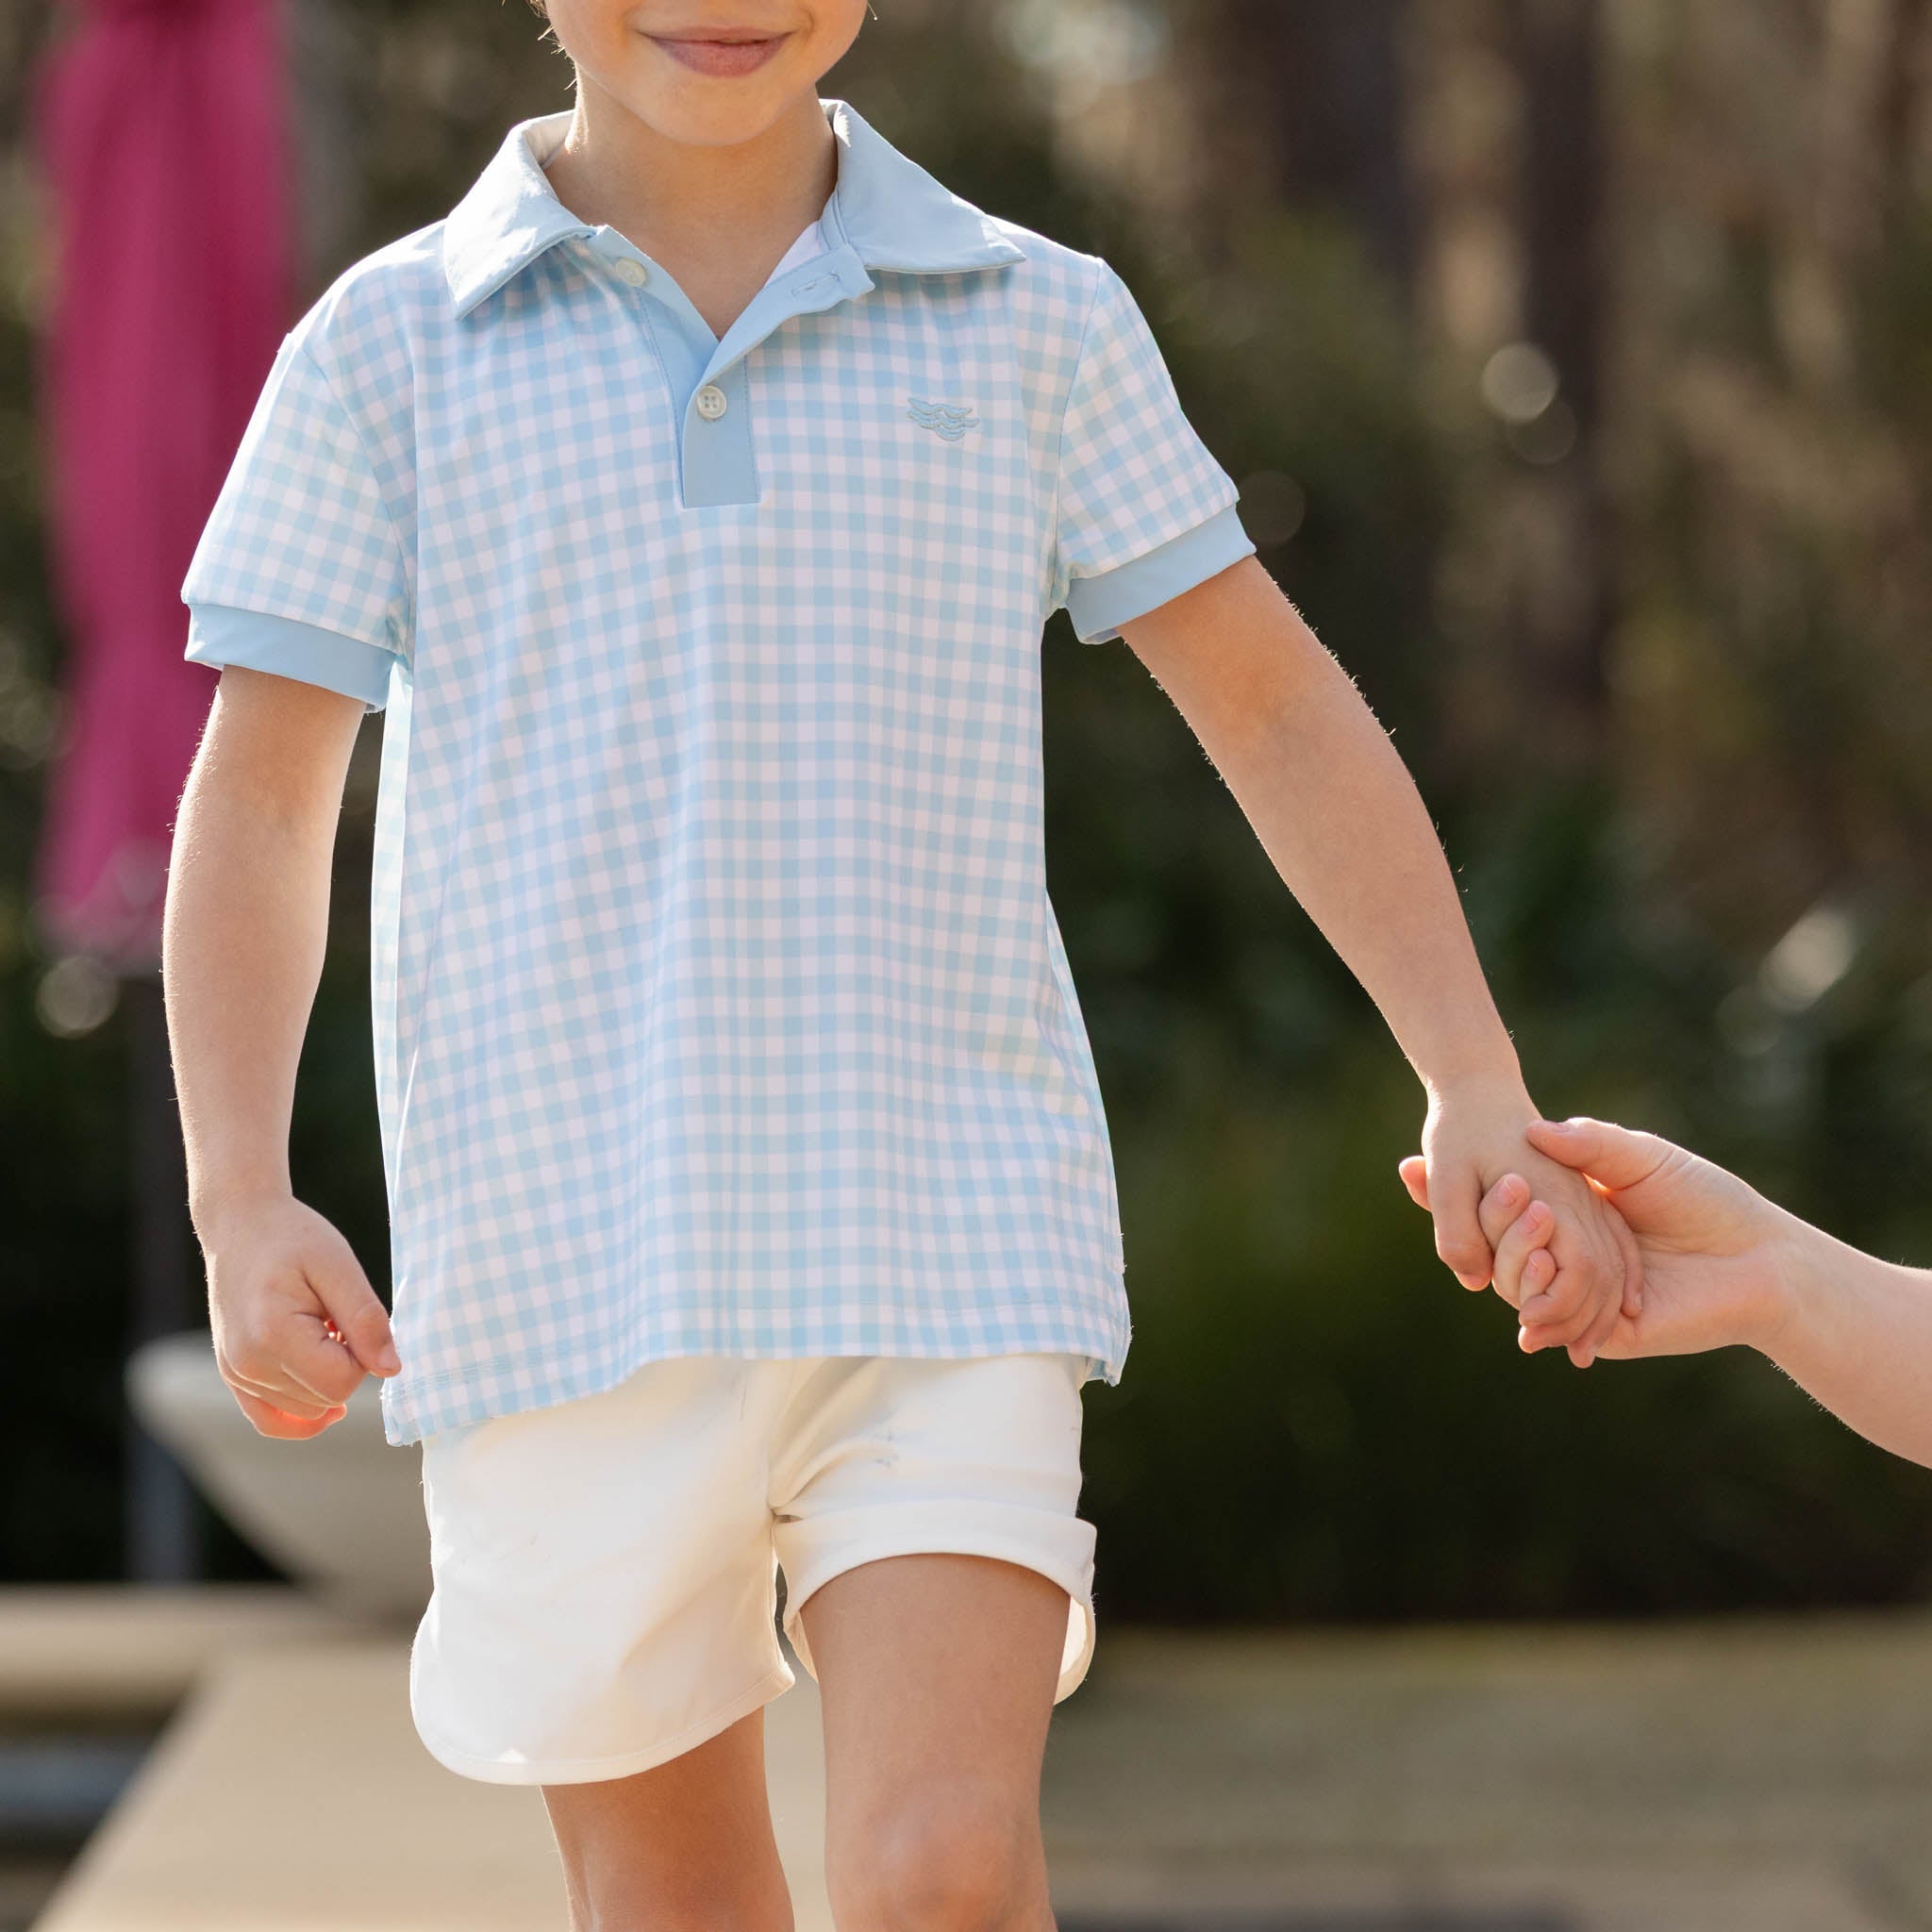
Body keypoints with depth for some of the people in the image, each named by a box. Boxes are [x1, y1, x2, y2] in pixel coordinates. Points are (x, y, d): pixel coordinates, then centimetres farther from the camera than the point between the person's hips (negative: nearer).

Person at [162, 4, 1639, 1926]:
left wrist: (1479, 1096, 1)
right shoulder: (392, 346, 5)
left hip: (947, 1250, 0)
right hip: (567, 1257, 1)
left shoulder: (1035, 323, 6)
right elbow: (258, 796, 5)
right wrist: (239, 1205, -8)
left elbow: (1282, 713, 10)